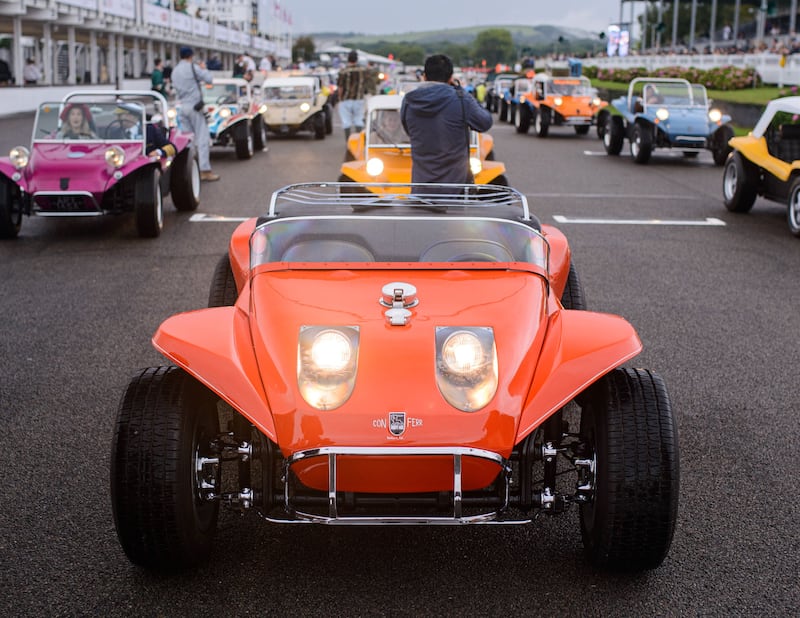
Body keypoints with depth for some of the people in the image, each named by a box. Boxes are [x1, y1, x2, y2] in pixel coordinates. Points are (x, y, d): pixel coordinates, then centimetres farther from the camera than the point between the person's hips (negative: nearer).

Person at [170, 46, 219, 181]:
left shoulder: (175, 71, 13)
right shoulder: (193, 67, -8)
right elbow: (209, 79, -9)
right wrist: (204, 69, 10)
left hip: (182, 106, 7)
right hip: (195, 106, -7)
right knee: (202, 138, -6)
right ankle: (205, 171, -10)